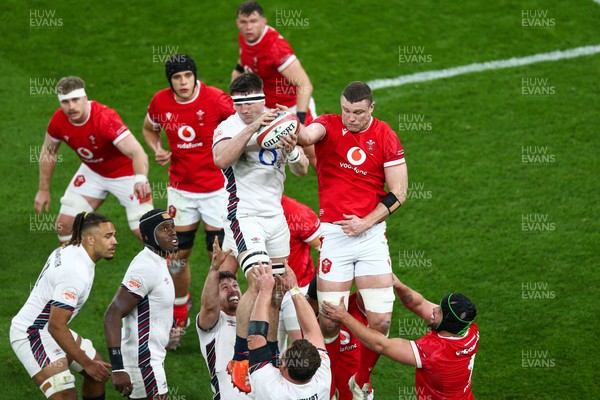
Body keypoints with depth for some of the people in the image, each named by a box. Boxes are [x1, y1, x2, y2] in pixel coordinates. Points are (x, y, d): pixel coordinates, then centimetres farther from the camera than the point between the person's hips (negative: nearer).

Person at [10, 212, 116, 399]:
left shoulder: (69, 250, 3)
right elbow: (56, 326, -27)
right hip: (32, 335, -11)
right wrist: (87, 363, -21)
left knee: (99, 372, 17)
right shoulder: (76, 272, -27)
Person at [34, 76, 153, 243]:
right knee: (64, 224, 1)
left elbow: (137, 153, -45)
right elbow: (48, 152, 3)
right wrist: (44, 190, 6)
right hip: (92, 172, 5)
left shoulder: (106, 118, -35)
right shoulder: (58, 121, -18)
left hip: (125, 173, -5)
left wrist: (140, 179, -64)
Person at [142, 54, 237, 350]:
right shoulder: (161, 102, -4)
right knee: (178, 257, 8)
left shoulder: (215, 99, -16)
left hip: (216, 188, -3)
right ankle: (179, 319, 28)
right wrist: (157, 150, -3)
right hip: (180, 189, 3)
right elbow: (149, 129, 17)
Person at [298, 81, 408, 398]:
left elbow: (398, 192, 2)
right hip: (333, 232, -1)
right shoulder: (329, 125, -3)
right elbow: (308, 135, -28)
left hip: (371, 232, 1)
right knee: (329, 321, -5)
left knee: (381, 320, -3)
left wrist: (366, 222, -9)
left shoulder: (385, 137, 1)